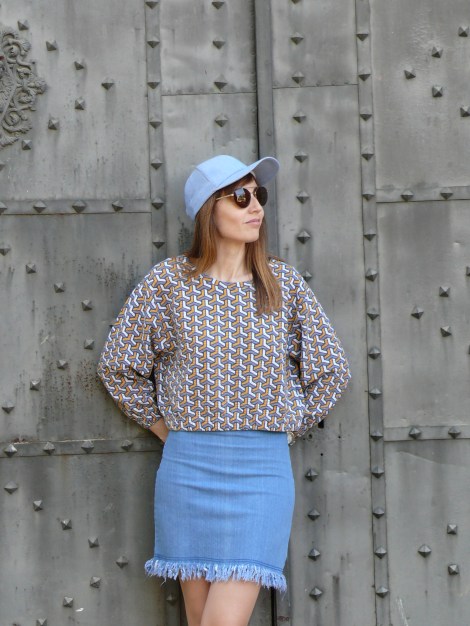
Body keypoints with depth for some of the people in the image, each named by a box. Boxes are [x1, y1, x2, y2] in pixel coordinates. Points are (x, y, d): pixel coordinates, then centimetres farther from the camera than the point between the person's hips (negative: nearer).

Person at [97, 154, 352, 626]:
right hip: (188, 464, 0)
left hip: (263, 468, 0)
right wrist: (162, 425, 8)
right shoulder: (168, 281, -1)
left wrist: (286, 430, 9)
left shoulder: (284, 283, 3)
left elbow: (331, 371, 12)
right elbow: (117, 366, 8)